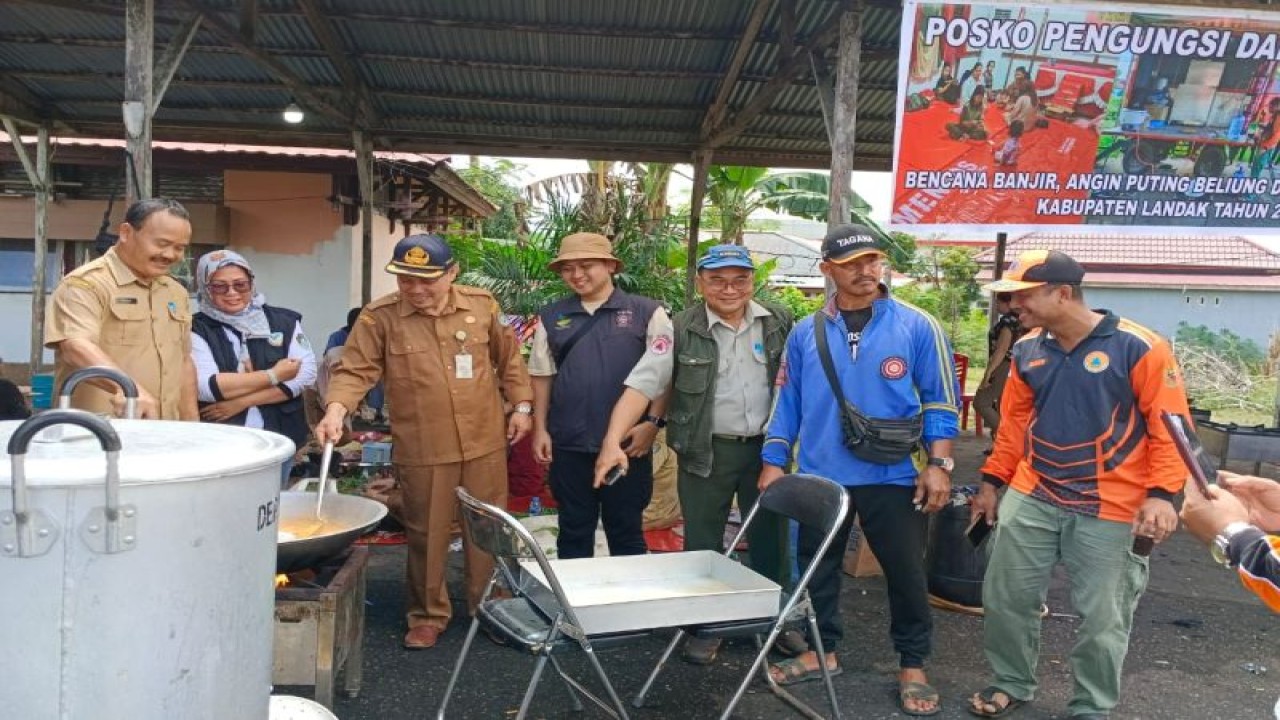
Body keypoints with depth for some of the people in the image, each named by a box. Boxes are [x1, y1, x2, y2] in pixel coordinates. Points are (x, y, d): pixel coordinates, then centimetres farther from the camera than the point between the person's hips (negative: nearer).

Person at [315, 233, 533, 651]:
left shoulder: (482, 305, 0)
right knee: (426, 536, 11)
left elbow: (508, 357, 10)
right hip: (421, 451, -2)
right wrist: (336, 408, -26)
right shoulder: (380, 317, -7)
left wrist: (521, 405, 7)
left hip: (485, 444, 2)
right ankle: (428, 615, 30)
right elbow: (355, 371, -9)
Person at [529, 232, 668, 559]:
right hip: (569, 446, 3)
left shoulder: (646, 312, -2)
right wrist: (540, 429, 6)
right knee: (574, 532, 13)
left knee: (627, 532, 9)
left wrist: (653, 422, -12)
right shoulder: (551, 317, 8)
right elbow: (542, 376, 11)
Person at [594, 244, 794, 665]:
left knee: (770, 538, 13)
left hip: (768, 446, 2)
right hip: (706, 452, -2)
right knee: (703, 543, 8)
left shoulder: (779, 322, 0)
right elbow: (642, 385, -15)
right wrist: (613, 441, -27)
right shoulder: (682, 330, -8)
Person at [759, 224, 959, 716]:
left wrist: (938, 464, -9)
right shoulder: (805, 333, 4)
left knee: (906, 574, 7)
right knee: (818, 570, 14)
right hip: (819, 476, 3)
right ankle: (822, 651, 33)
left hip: (893, 477, -2)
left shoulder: (917, 326, -3)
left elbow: (940, 400, -2)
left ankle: (913, 666, 25)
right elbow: (788, 402, 8)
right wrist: (774, 461, 5)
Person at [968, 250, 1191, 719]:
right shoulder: (1027, 350, 3)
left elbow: (1170, 426, -11)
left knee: (1102, 618, 7)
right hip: (1031, 498, 5)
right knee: (1004, 597, 11)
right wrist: (992, 482, 11)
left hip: (1110, 510, -5)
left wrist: (1161, 494, -20)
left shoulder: (1138, 348, -13)